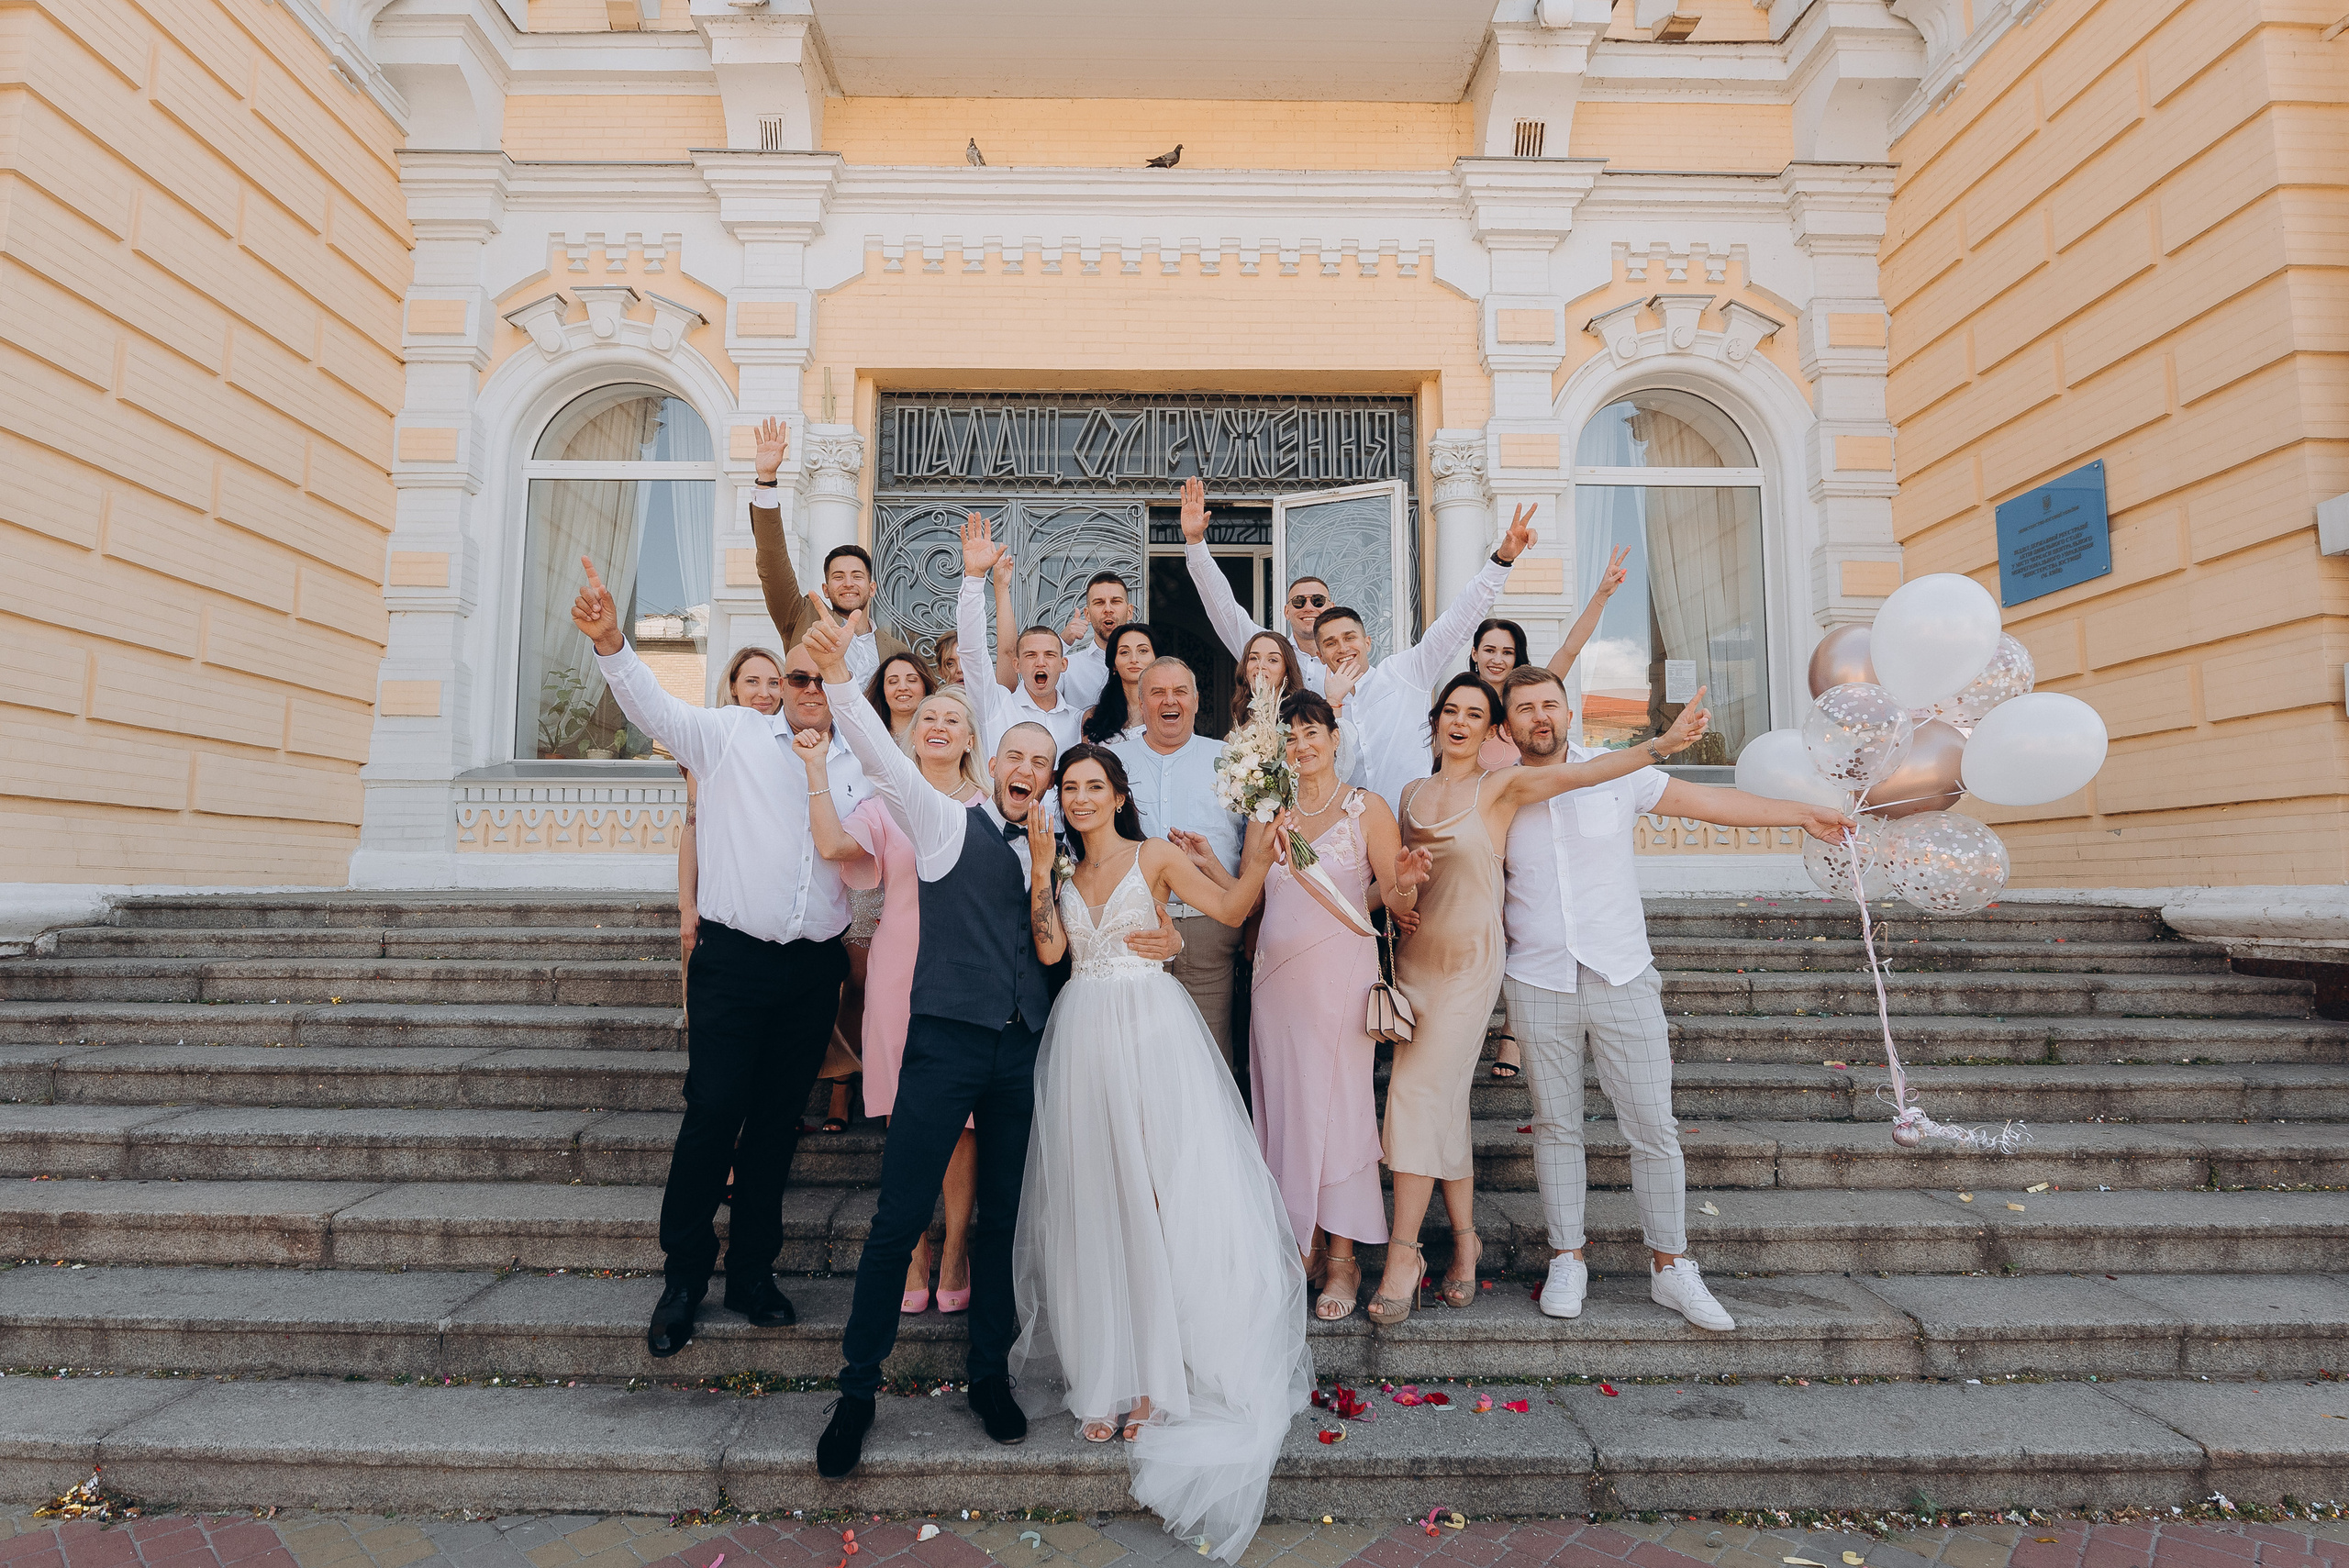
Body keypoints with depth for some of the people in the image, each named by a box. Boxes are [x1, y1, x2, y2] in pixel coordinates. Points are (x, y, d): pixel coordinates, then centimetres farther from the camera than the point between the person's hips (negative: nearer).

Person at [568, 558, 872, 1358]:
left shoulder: (857, 768, 9)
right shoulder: (734, 734, 2)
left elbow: (865, 873, 10)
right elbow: (657, 708, -12)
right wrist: (611, 643, -29)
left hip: (814, 967, 3)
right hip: (733, 961, -3)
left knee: (777, 1122, 12)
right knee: (712, 1115, -2)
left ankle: (752, 1271, 27)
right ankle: (683, 1276, 17)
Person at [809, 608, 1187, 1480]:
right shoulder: (948, 825, 2)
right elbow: (885, 761, -11)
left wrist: (1160, 940, 3)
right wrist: (838, 680, -25)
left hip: (1024, 1050, 4)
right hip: (946, 1044, -4)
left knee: (1002, 1218, 13)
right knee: (901, 1218, -1)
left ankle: (990, 1375, 29)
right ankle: (858, 1389, 16)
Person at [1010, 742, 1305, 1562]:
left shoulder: (1155, 858, 4)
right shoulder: (1061, 873, 13)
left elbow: (1230, 909, -2)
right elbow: (1048, 948, -1)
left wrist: (1260, 847, -14)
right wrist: (1041, 866, -3)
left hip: (1153, 1029, -3)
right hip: (1084, 1034, 3)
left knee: (1163, 1191, -4)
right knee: (1094, 1199, 5)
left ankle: (1161, 1372, 11)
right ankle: (1106, 1376, 17)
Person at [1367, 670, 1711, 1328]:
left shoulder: (1502, 785, -5)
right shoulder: (1413, 792, 11)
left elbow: (1583, 772, -18)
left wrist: (1661, 743, -29)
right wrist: (1401, 871, -6)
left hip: (1467, 960, -5)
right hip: (1414, 956, 5)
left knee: (1418, 1096, -10)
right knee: (1444, 1106, 9)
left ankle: (1403, 1255, 0)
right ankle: (1464, 1238, 23)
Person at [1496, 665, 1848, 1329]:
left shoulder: (1617, 774, 2)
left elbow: (1705, 800, 5)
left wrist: (1801, 813, 5)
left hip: (1622, 977, 0)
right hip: (1538, 983, 0)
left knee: (1654, 1129, 2)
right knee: (1556, 1126, 8)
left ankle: (1671, 1267, 17)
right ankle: (1568, 1260, 21)